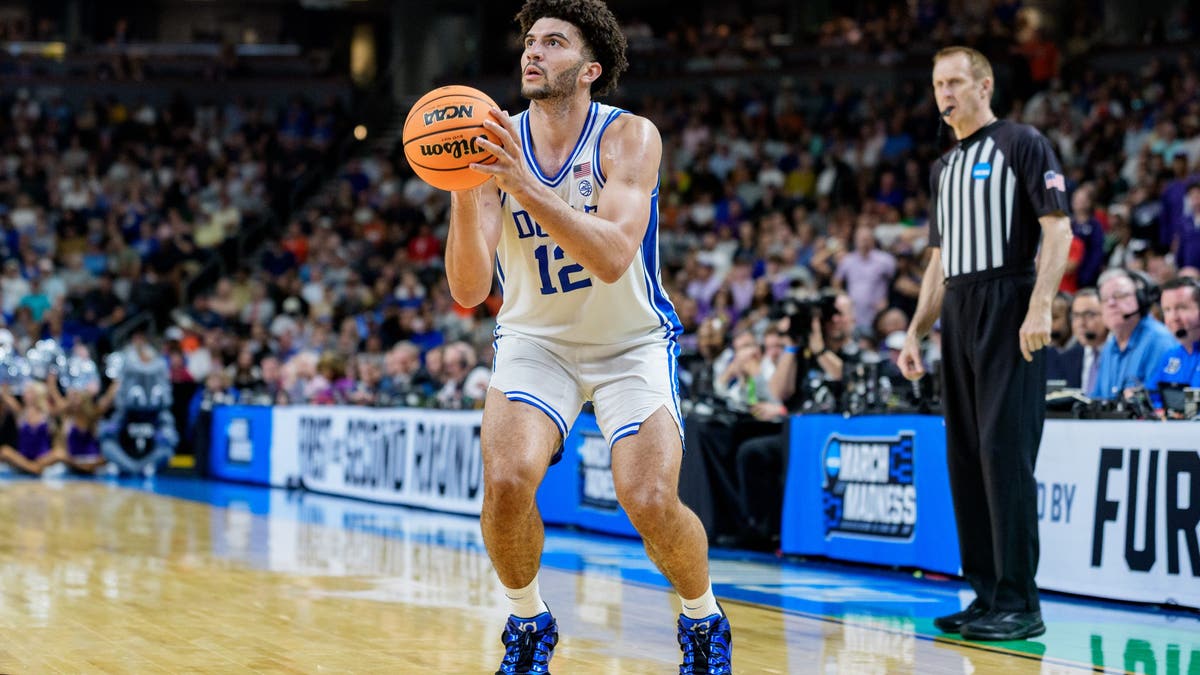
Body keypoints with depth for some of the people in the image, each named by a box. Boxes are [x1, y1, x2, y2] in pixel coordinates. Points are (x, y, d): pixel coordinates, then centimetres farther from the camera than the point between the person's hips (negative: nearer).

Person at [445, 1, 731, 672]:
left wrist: (526, 186, -43)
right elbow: (469, 290, -18)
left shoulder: (630, 137, -17)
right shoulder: (498, 146, -10)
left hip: (633, 341, -2)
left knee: (651, 501, -20)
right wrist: (464, 194, -34)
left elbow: (612, 258, -34)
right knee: (506, 480, -23)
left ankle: (705, 621, 12)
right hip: (536, 339, 2)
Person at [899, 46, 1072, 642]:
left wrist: (1039, 308, -20)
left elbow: (1057, 228, -10)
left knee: (1005, 451, -12)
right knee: (964, 456, 5)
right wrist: (915, 333, 17)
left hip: (1009, 309, -8)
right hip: (957, 315, 8)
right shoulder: (943, 168, 21)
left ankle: (1019, 604, -10)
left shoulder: (1021, 144, -1)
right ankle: (987, 594, 10)